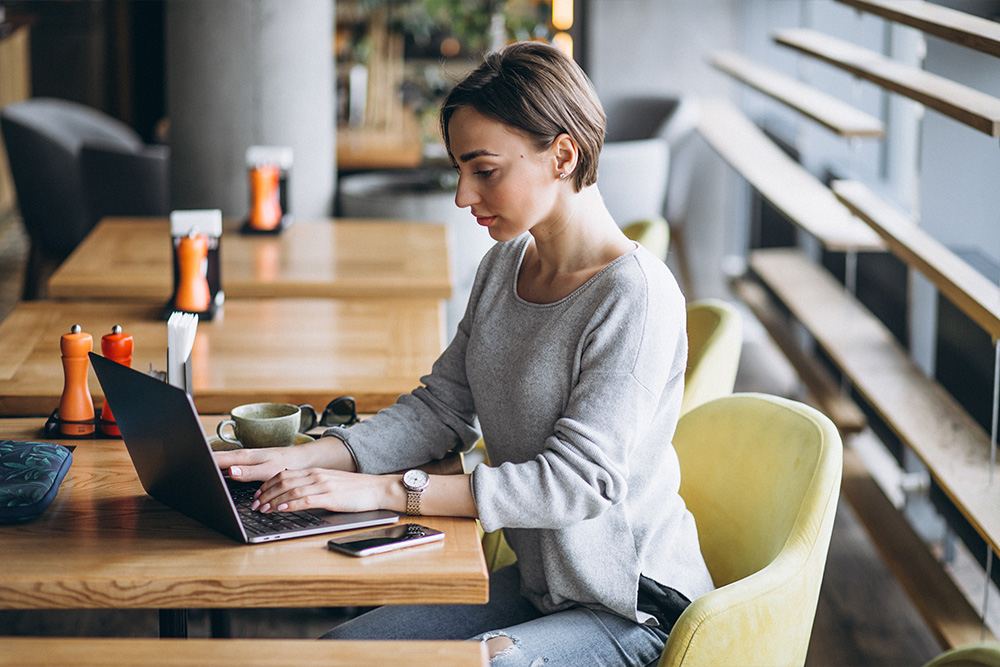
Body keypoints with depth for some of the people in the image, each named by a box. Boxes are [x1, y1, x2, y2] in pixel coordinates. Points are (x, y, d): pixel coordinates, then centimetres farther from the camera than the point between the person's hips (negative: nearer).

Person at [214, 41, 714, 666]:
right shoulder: (506, 264, 5)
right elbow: (442, 407, 8)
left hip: (630, 608, -7)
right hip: (537, 584, 7)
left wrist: (385, 489, -27)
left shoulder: (635, 296, -21)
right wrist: (301, 460, -8)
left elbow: (579, 480, -25)